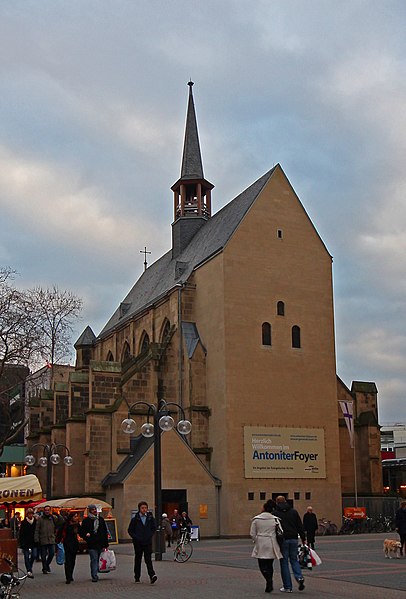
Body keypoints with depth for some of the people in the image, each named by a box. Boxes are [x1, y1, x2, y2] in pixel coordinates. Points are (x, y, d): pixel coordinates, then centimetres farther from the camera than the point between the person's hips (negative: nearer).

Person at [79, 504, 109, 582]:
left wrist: (106, 544, 10)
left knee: (98, 560, 7)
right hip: (92, 544, -3)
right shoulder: (86, 520, 2)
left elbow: (105, 532, 14)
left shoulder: (101, 519, 12)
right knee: (94, 560, -8)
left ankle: (94, 575, 19)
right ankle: (94, 576, -8)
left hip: (101, 544, 3)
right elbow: (81, 532, 7)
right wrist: (86, 535, -15)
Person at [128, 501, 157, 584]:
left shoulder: (150, 518, 3)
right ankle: (137, 577, 20)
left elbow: (154, 527, 14)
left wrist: (150, 536, 1)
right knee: (137, 559, 9)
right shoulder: (135, 518, -2)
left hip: (148, 542, 0)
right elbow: (130, 530, 2)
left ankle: (152, 575, -19)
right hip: (138, 542, 0)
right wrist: (136, 538, -8)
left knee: (148, 559, -10)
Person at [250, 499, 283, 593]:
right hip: (271, 546, 2)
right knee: (269, 565, 14)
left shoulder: (256, 519, -3)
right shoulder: (275, 519, -3)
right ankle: (269, 585, 17)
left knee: (262, 566, 4)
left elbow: (252, 534, 0)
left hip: (260, 546, -2)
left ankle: (269, 580, -21)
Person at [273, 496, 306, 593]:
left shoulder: (275, 513, -2)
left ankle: (287, 587, 5)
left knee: (284, 562, 4)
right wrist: (303, 539, 12)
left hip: (283, 540, -3)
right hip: (294, 539, 3)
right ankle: (299, 577, -9)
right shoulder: (293, 511, 9)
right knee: (294, 560, 16)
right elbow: (300, 526, 8)